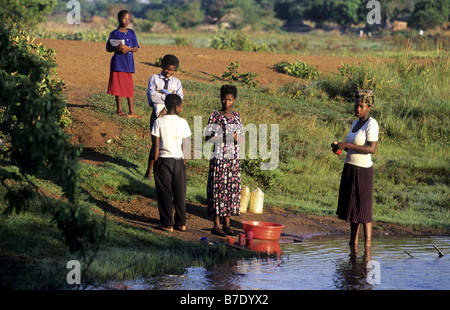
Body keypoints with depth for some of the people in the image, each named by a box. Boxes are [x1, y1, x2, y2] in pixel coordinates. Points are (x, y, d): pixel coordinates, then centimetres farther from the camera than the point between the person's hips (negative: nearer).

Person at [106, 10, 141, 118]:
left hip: (128, 62, 3)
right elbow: (108, 48, 2)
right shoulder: (114, 34, -1)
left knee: (130, 87, 3)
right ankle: (119, 110, 10)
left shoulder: (131, 33, 9)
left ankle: (132, 112, 4)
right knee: (118, 86, 1)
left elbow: (136, 48, 7)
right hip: (118, 62, -3)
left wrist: (128, 49, -13)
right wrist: (117, 48, -17)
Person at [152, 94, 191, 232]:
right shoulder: (182, 122, -3)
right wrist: (184, 161, 12)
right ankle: (181, 223, 17)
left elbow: (157, 145, -7)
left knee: (164, 193, 4)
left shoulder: (159, 122, -7)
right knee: (180, 193, 12)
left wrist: (155, 163, 0)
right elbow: (186, 146, -1)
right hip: (178, 160, 2)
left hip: (164, 160, -2)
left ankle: (167, 224, 5)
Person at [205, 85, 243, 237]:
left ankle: (227, 224, 13)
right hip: (219, 158, -5)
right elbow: (208, 138, -5)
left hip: (234, 159, 5)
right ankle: (216, 225, 1)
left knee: (232, 189, 6)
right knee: (218, 189, -4)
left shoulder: (237, 116, 11)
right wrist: (221, 137, -21)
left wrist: (236, 138, -5)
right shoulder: (215, 116, -4)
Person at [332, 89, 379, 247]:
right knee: (352, 206, 11)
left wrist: (347, 145, -23)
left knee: (363, 208, -7)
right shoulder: (355, 124, 15)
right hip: (349, 168, 8)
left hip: (362, 170, -8)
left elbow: (372, 148, -21)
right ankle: (353, 241, 18)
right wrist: (339, 146, 3)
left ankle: (368, 244, -4)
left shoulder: (371, 124, -11)